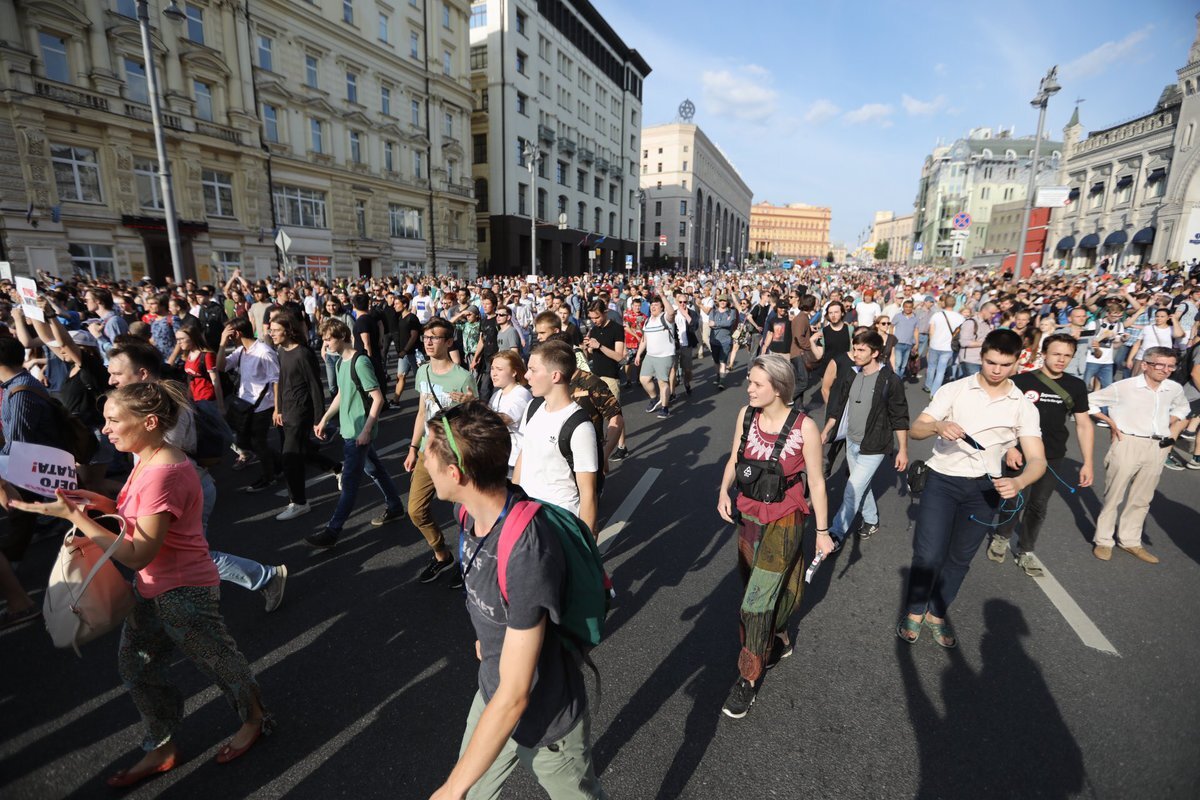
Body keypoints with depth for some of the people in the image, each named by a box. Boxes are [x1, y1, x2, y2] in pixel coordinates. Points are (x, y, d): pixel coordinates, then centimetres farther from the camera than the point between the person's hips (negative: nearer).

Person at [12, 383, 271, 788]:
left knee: (215, 660, 12)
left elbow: (137, 555, -26)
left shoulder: (163, 472, -30)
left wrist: (72, 515, -23)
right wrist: (102, 503, -4)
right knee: (135, 666, 22)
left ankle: (255, 718, 39)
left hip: (184, 593, -9)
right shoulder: (148, 459, 1)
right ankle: (162, 747, 43)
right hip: (152, 588, 10)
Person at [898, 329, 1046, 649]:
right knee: (928, 554, -8)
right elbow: (915, 430, -12)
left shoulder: (1023, 406, 0)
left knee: (960, 558, 14)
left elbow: (1037, 459, -7)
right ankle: (914, 612, 17)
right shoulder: (953, 390, -5)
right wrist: (937, 426, -35)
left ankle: (937, 614, 35)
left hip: (985, 488, 3)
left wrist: (1019, 482, -29)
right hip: (943, 479, -2)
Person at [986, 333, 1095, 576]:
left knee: (1038, 506, 12)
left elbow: (1084, 424, 6)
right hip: (1021, 454, -3)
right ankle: (1001, 537, 31)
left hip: (1054, 459, 3)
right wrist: (1010, 448, -19)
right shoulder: (1021, 381, -12)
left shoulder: (1076, 386, 1)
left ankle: (1025, 552, 28)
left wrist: (1087, 463, 3)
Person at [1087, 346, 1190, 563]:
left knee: (1141, 499, 14)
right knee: (1113, 495, 3)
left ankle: (1130, 541, 27)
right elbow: (1090, 401, -4)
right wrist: (1111, 423, -4)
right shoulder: (1123, 387, -12)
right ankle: (1103, 541, 14)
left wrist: (1173, 424, 10)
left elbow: (1181, 407, 26)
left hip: (1157, 448, 5)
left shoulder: (1175, 389, 4)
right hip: (1127, 445, -5)